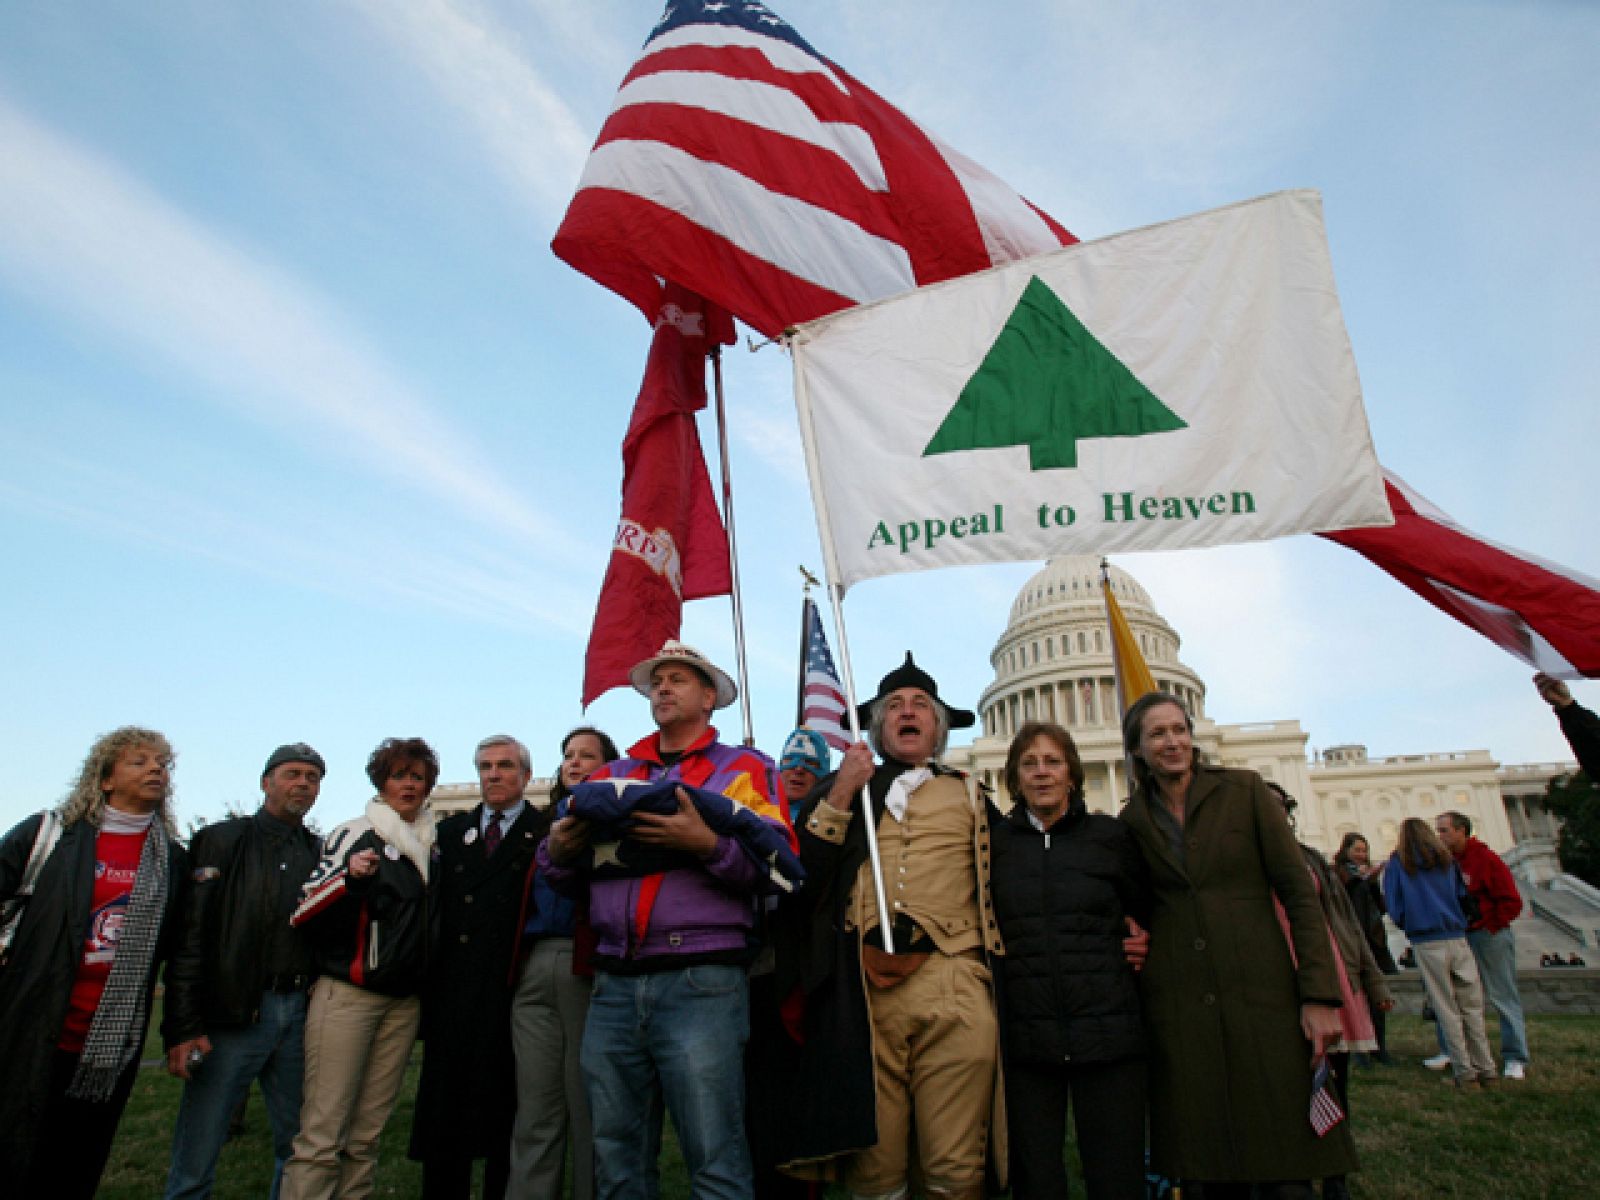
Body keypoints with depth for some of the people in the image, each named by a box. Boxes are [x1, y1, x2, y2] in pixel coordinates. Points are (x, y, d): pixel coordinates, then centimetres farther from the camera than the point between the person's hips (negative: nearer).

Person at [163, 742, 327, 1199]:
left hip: (300, 1013, 3)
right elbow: (190, 937, -5)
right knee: (196, 1158, 0)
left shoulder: (322, 853, 13)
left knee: (296, 1149, 12)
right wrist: (184, 1027, -11)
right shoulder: (222, 841, 3)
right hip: (233, 1015, -3)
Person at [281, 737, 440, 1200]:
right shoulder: (355, 835, -3)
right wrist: (350, 876, -24)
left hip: (405, 1002, 5)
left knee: (367, 1135, 9)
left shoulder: (431, 846, 12)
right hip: (348, 995, -5)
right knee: (323, 1135, -7)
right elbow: (304, 916, -9)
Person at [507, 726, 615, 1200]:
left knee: (590, 1108, 2)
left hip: (591, 969, -5)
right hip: (534, 970, 5)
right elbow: (522, 897, 19)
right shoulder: (545, 822, 21)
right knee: (534, 1112, 7)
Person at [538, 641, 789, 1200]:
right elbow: (571, 876, 18)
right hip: (613, 986, 5)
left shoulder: (743, 767, 5)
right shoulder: (612, 774, 20)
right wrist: (557, 849, -4)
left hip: (702, 985, -5)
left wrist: (708, 844, -22)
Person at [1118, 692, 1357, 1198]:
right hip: (1177, 1005, 2)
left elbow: (1299, 891, -4)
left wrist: (1320, 995, -9)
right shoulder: (1134, 821, 6)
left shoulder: (1244, 791, -1)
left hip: (1262, 991, -2)